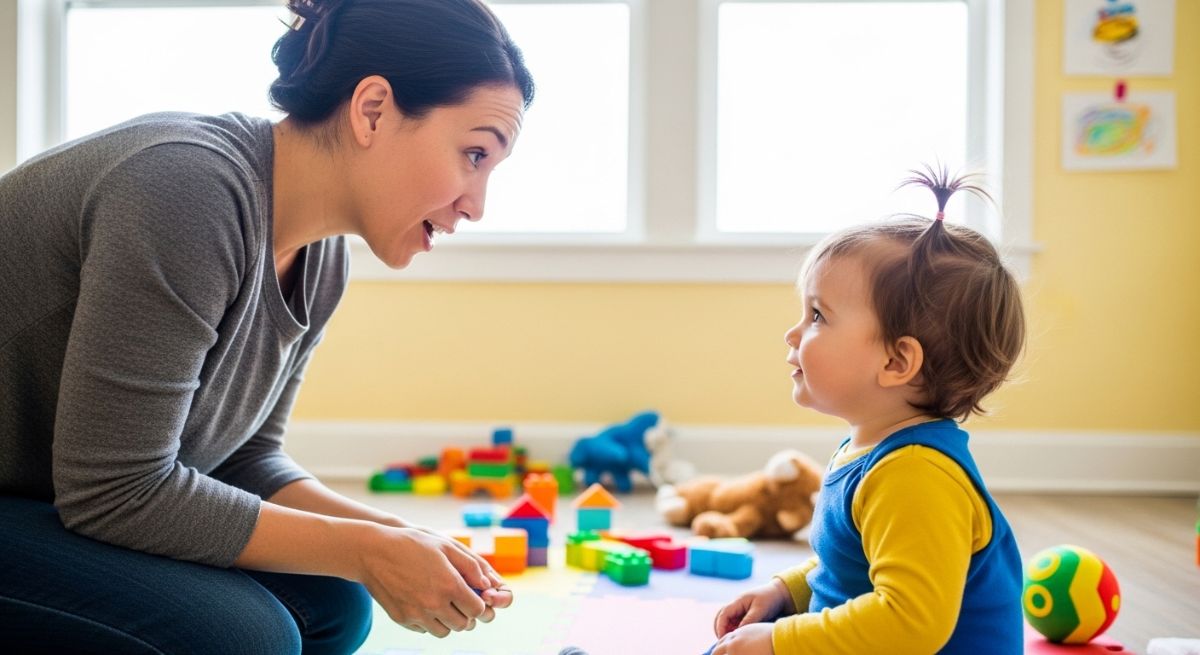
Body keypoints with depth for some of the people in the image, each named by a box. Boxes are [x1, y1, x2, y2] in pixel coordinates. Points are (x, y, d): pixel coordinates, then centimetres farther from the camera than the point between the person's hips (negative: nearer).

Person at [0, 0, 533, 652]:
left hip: (67, 506, 8)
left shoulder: (322, 255, -2)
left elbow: (245, 456, 5)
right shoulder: (190, 189, -28)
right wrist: (364, 551, -21)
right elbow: (116, 492, -26)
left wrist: (392, 535, -11)